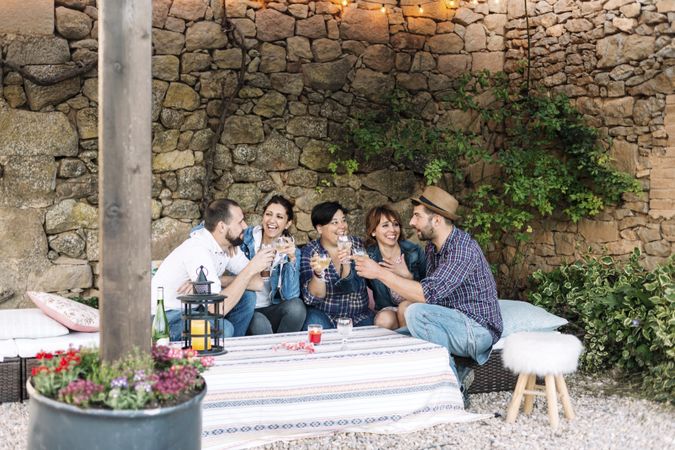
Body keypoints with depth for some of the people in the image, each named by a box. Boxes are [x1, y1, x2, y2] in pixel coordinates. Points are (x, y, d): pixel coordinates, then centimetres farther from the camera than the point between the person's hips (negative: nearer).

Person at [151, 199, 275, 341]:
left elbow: (258, 283, -6)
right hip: (167, 316, -8)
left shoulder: (230, 245, -2)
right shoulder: (198, 250, -28)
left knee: (248, 298, -5)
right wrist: (251, 268, -29)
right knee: (222, 328, -31)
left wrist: (218, 281, -20)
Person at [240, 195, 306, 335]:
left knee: (296, 305, -25)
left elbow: (290, 295, -12)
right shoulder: (246, 238, -5)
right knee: (260, 323, -34)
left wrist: (292, 259, -23)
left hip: (271, 310, 3)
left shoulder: (291, 250, -1)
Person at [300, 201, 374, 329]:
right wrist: (318, 273, -32)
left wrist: (346, 264, -29)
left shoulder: (356, 245, 1)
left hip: (358, 317, 2)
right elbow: (312, 298, -13)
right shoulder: (309, 251, -6)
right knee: (315, 321, -32)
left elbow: (353, 287, -10)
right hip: (324, 315, -2)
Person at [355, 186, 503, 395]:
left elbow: (427, 294, -32)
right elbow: (430, 293, 17)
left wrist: (380, 272, -28)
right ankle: (458, 375, 3)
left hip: (478, 329, -9)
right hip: (455, 327, 9)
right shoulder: (433, 247, 8)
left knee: (416, 313, -30)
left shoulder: (463, 248, -23)